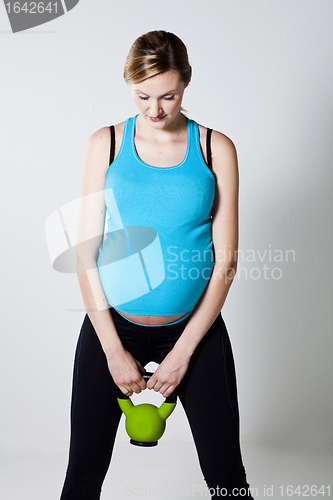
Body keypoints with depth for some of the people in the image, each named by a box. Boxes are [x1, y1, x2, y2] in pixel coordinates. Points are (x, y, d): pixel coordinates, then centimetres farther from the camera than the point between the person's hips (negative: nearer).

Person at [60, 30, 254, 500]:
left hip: (195, 326, 0)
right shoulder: (106, 144, -1)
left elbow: (225, 260, -3)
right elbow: (86, 253, -2)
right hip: (112, 325, 1)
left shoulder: (215, 148, -2)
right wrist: (114, 350, -7)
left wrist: (183, 351, -8)